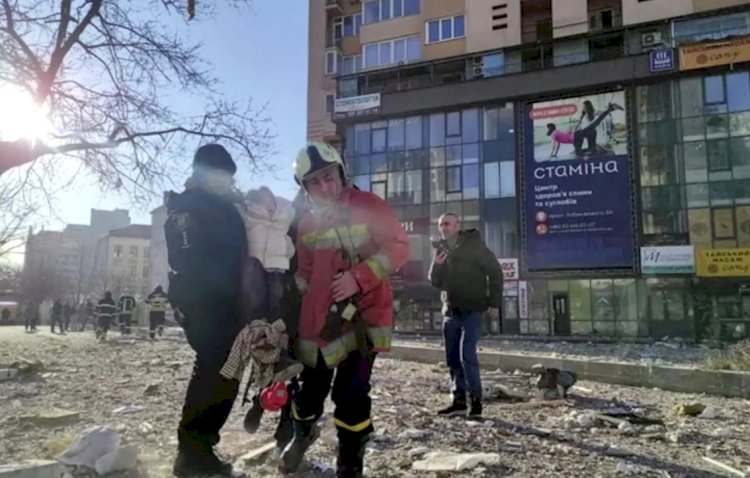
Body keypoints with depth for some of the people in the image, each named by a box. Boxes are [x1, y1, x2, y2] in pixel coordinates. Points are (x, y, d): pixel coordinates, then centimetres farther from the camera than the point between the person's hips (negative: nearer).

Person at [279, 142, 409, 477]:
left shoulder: (367, 206, -8)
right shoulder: (307, 223, 8)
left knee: (351, 395, -8)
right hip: (319, 320, 4)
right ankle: (302, 434, 47)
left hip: (364, 314, -4)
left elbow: (398, 246, -12)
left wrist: (359, 277, -22)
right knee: (310, 390, 13)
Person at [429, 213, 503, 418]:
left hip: (473, 310, -6)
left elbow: (495, 272, -6)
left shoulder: (474, 245, -6)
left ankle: (476, 400, -2)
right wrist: (436, 266, -10)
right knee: (453, 358, 7)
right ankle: (459, 401, 17)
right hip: (450, 311, 6)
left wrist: (494, 303, -11)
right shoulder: (440, 250, 9)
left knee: (467, 355, -15)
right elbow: (436, 282, 12)